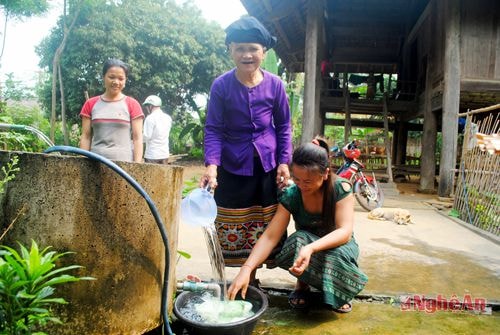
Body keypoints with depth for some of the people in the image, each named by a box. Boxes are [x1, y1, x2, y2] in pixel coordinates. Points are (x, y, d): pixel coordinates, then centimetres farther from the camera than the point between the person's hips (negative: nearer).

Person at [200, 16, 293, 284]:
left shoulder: (274, 84, -3)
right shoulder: (221, 85, -7)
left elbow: (283, 126, 6)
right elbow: (213, 129, -7)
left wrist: (284, 162, 0)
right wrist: (211, 166, -21)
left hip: (267, 165, 2)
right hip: (232, 167, -1)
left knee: (264, 225, 8)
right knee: (232, 226, 5)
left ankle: (251, 277, 27)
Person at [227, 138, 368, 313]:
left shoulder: (341, 188, -23)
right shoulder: (291, 195, -19)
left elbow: (344, 232, -30)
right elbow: (270, 236, -24)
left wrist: (311, 248, -49)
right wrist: (246, 268, -38)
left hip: (337, 244, -1)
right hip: (305, 244, 1)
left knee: (337, 255, -37)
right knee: (298, 240, -34)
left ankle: (338, 292, -1)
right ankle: (302, 285, -3)